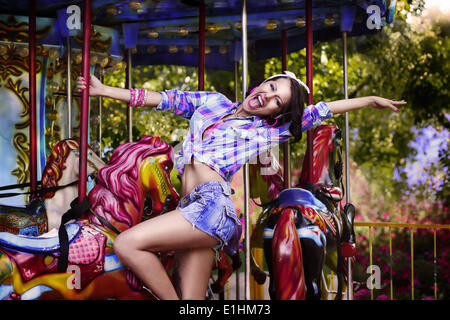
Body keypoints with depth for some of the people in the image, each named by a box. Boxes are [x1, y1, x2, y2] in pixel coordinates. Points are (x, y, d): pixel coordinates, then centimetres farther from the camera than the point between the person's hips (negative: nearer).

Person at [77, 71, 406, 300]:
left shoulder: (267, 130, 10)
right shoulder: (213, 101, 20)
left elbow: (323, 110, 15)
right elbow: (162, 99, 22)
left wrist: (371, 100, 15)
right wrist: (103, 90, 25)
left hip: (215, 203, -5)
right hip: (193, 211, 6)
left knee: (127, 244, -18)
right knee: (194, 304, 3)